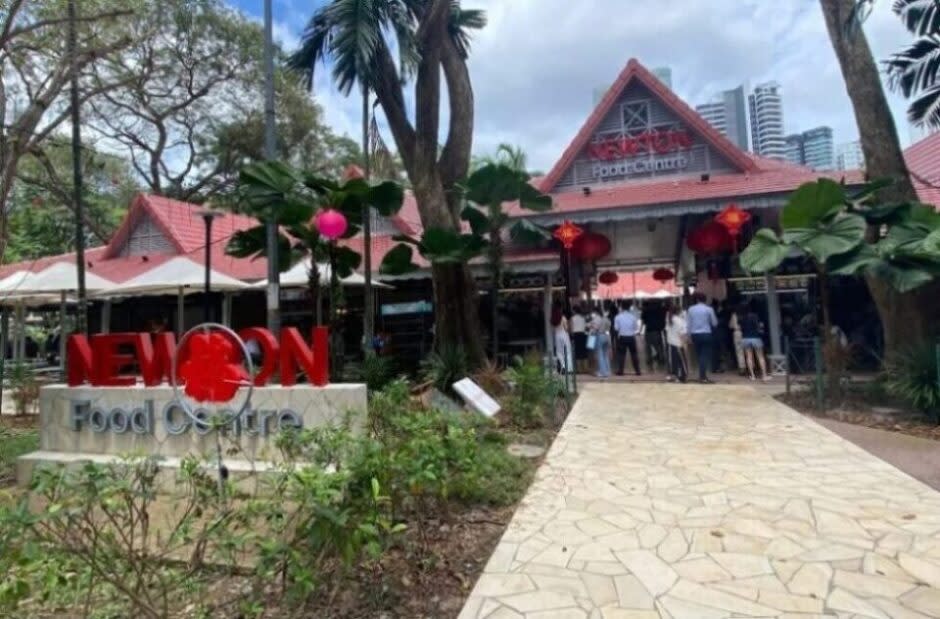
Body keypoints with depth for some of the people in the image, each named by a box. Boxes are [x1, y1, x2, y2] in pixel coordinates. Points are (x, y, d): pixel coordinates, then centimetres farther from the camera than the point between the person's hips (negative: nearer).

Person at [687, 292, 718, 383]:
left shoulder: (691, 309, 2)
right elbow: (714, 323, 3)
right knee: (705, 355, 0)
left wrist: (690, 336, 9)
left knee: (699, 355, 13)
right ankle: (703, 377, -4)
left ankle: (702, 375, 18)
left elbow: (688, 324, 2)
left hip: (695, 334, 3)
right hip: (706, 334, -3)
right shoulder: (709, 309, -3)